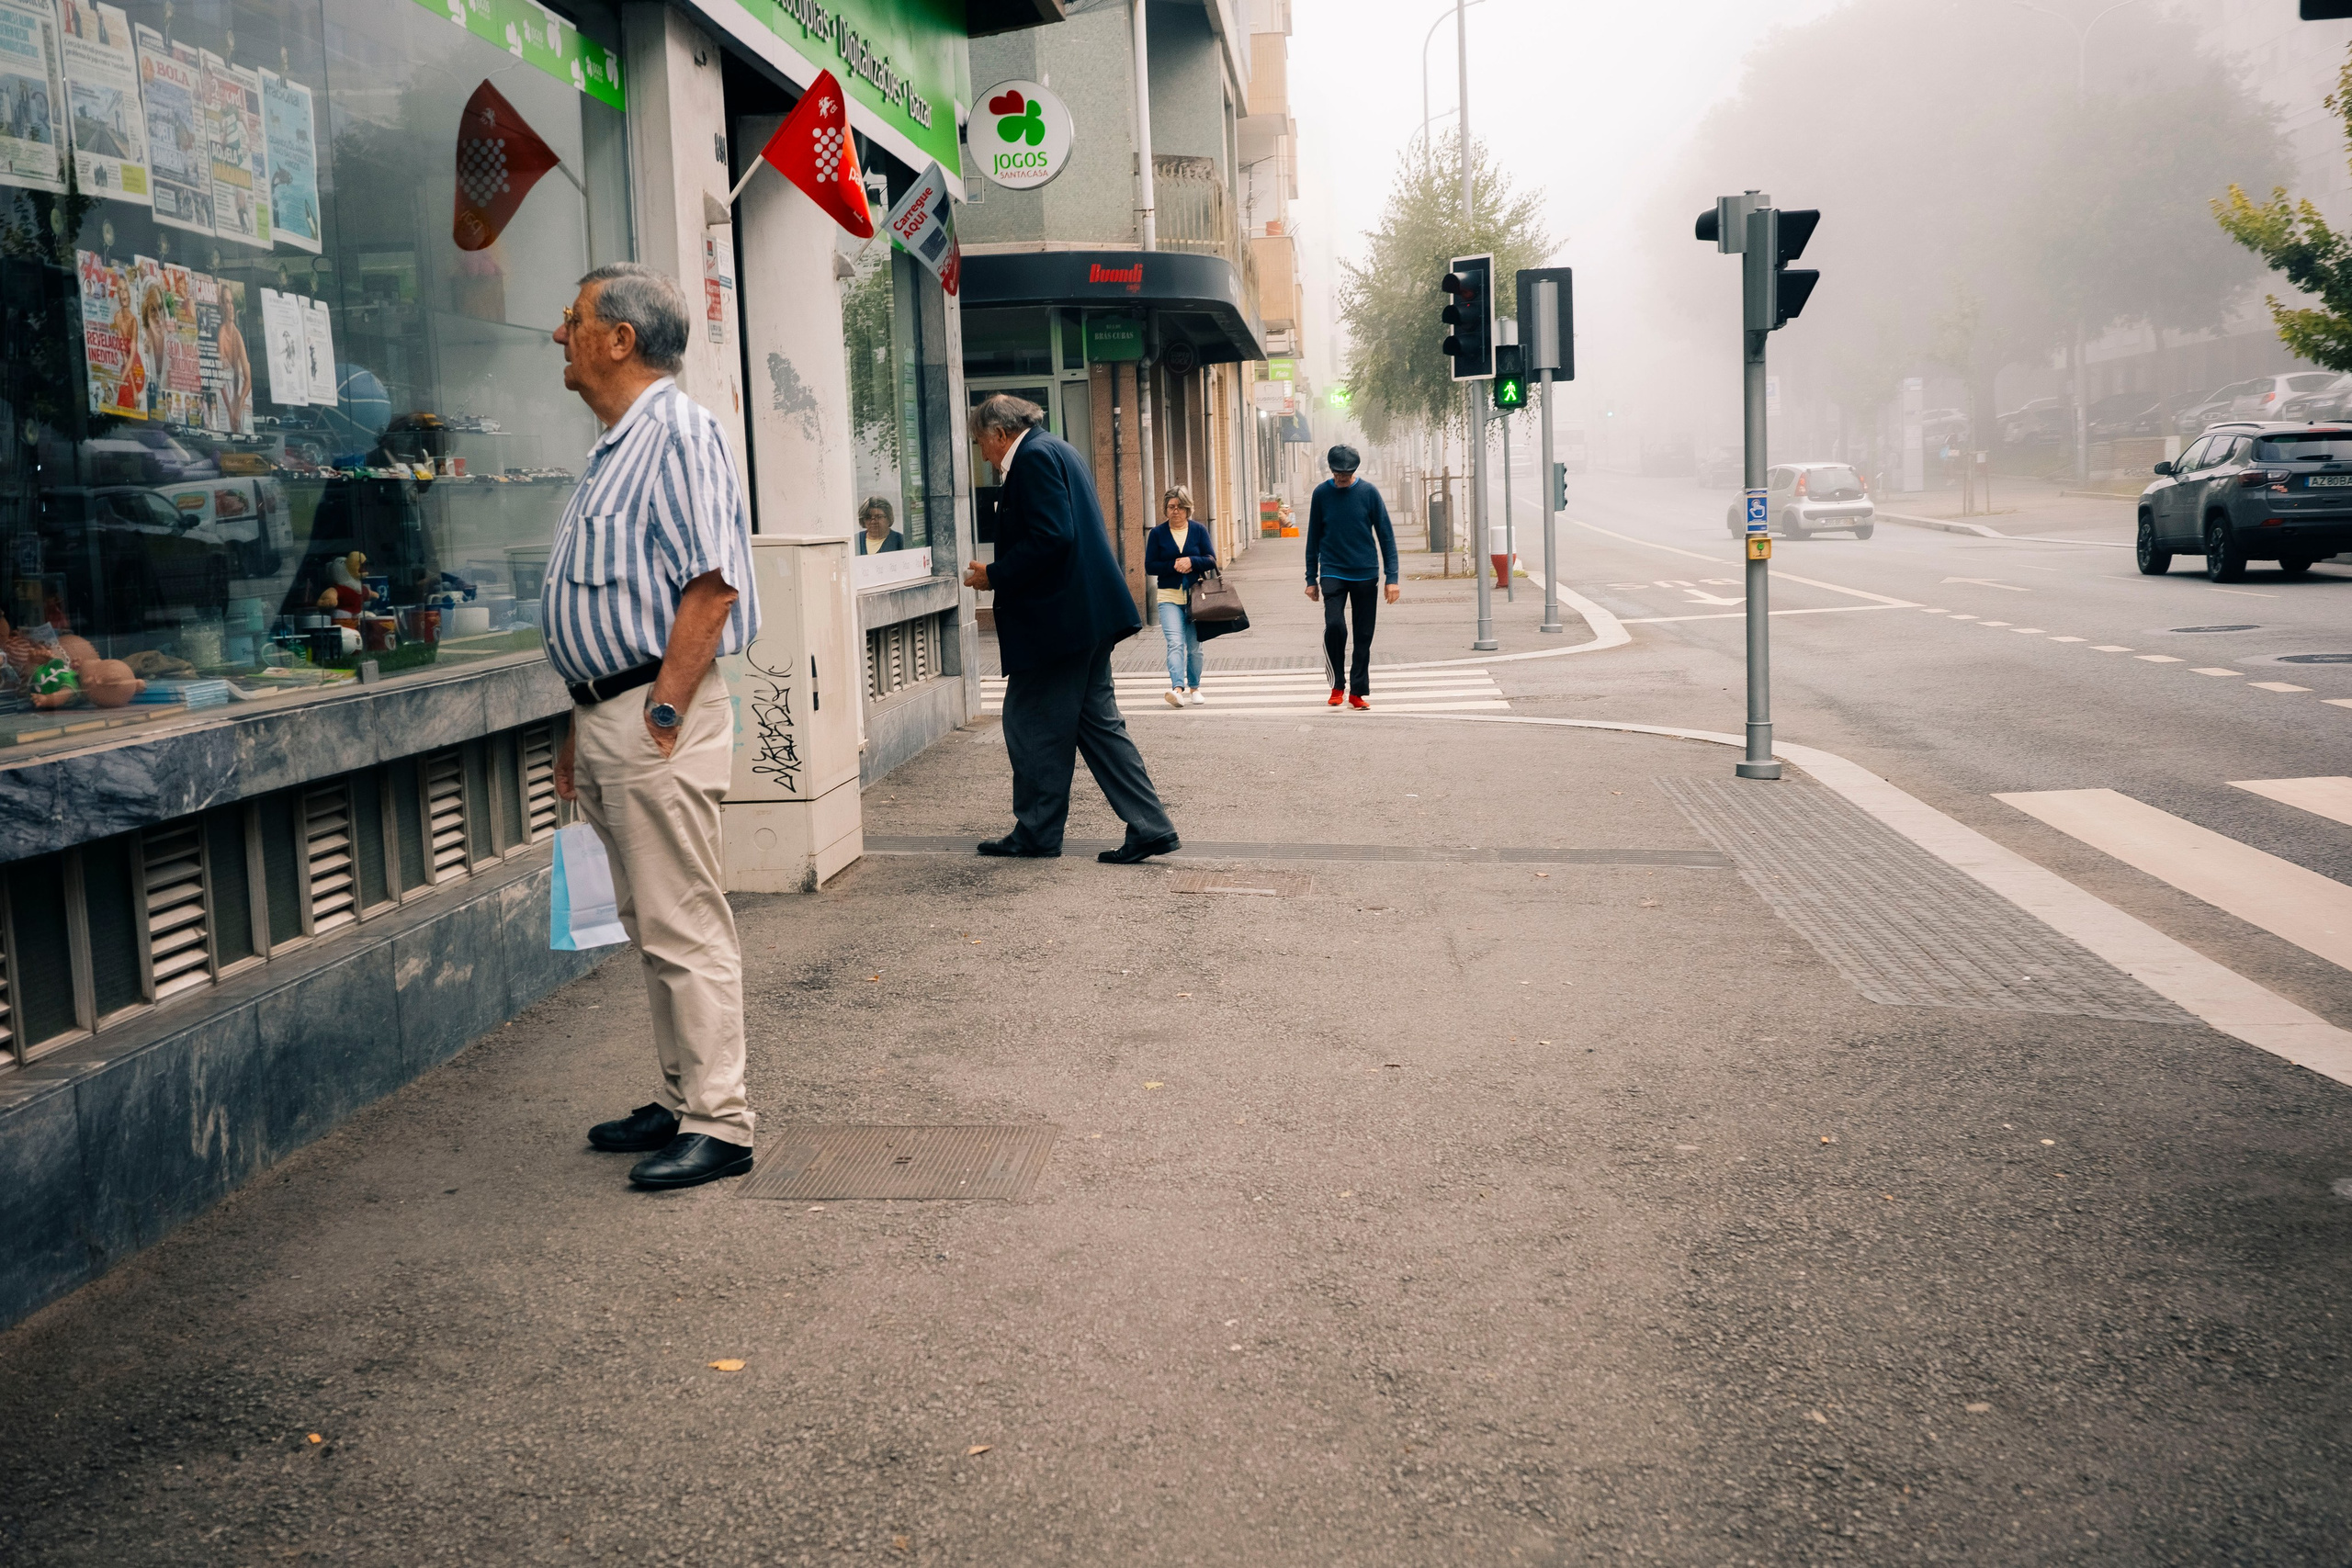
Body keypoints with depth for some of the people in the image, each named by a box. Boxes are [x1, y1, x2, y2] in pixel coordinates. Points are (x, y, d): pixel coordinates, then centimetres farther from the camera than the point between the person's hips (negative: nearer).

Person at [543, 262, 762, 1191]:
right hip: (608, 715, 10)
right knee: (650, 925, 15)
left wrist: (662, 715, -21)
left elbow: (710, 586, -20)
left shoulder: (677, 432, -11)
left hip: (656, 713, -10)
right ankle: (681, 1099, 25)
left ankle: (717, 1123, 2)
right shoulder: (614, 446, 19)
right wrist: (583, 727, 19)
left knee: (685, 928, -5)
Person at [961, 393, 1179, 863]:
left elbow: (1050, 538, -22)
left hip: (1056, 618, -10)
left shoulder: (1033, 456, -12)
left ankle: (1036, 832, 11)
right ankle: (1150, 827, 8)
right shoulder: (1057, 450, 20)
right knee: (1097, 723, 10)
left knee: (1031, 726, 1)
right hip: (1088, 614, 10)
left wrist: (994, 575, -12)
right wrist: (1001, 573, 16)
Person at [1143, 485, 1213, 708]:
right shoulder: (1158, 533, 4)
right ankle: (1177, 689, -29)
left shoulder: (1198, 530, 6)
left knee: (1194, 645, 8)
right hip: (1169, 597, -1)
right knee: (1175, 643, -17)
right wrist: (1174, 566, -13)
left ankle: (1194, 687, 23)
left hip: (1195, 596, 2)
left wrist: (1191, 561, -18)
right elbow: (1150, 566, 0)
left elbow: (1211, 560, 0)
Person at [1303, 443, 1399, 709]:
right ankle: (1337, 685, -2)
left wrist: (1392, 577, -4)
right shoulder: (1321, 494, 1)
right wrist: (1311, 579, 8)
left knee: (1364, 636, 4)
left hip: (1366, 575, 1)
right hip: (1333, 574, -1)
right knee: (1334, 625, -19)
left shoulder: (1369, 492, -2)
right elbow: (1314, 538, 9)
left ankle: (1357, 692, 15)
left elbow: (1386, 536, 1)